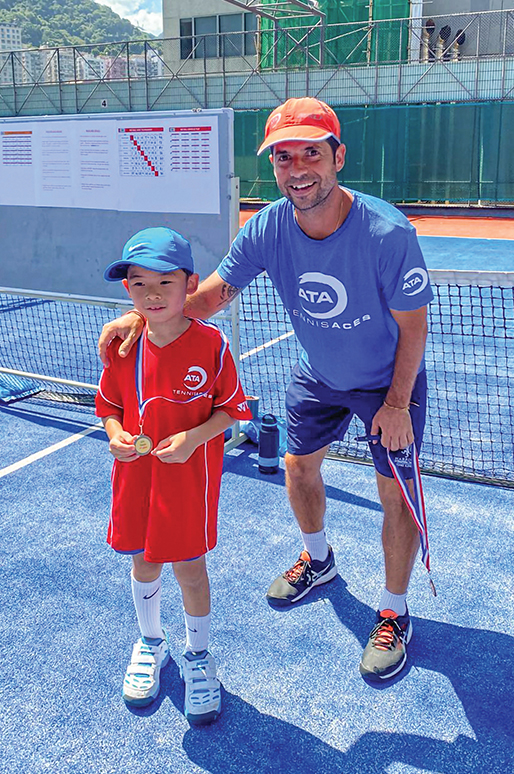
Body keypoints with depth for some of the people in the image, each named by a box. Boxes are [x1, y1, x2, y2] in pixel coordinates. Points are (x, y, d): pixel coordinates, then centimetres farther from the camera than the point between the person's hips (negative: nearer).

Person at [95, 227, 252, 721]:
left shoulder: (211, 345, -15)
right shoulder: (122, 346, -6)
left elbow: (229, 408, -7)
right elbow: (110, 406, 7)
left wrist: (193, 437, -23)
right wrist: (116, 435, -14)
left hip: (190, 479, -3)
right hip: (135, 477, 3)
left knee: (189, 567, 10)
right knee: (143, 564, 17)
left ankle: (197, 656, 35)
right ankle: (149, 644, 45)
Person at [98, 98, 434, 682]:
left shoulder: (388, 233, -33)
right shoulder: (267, 229, -22)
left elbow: (412, 325, -21)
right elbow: (213, 293, -16)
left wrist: (396, 403, -16)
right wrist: (143, 314, -32)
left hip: (388, 381, -4)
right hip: (317, 375, 5)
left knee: (394, 491, -1)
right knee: (298, 465, 17)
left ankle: (394, 613, 23)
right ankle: (318, 560, 48)